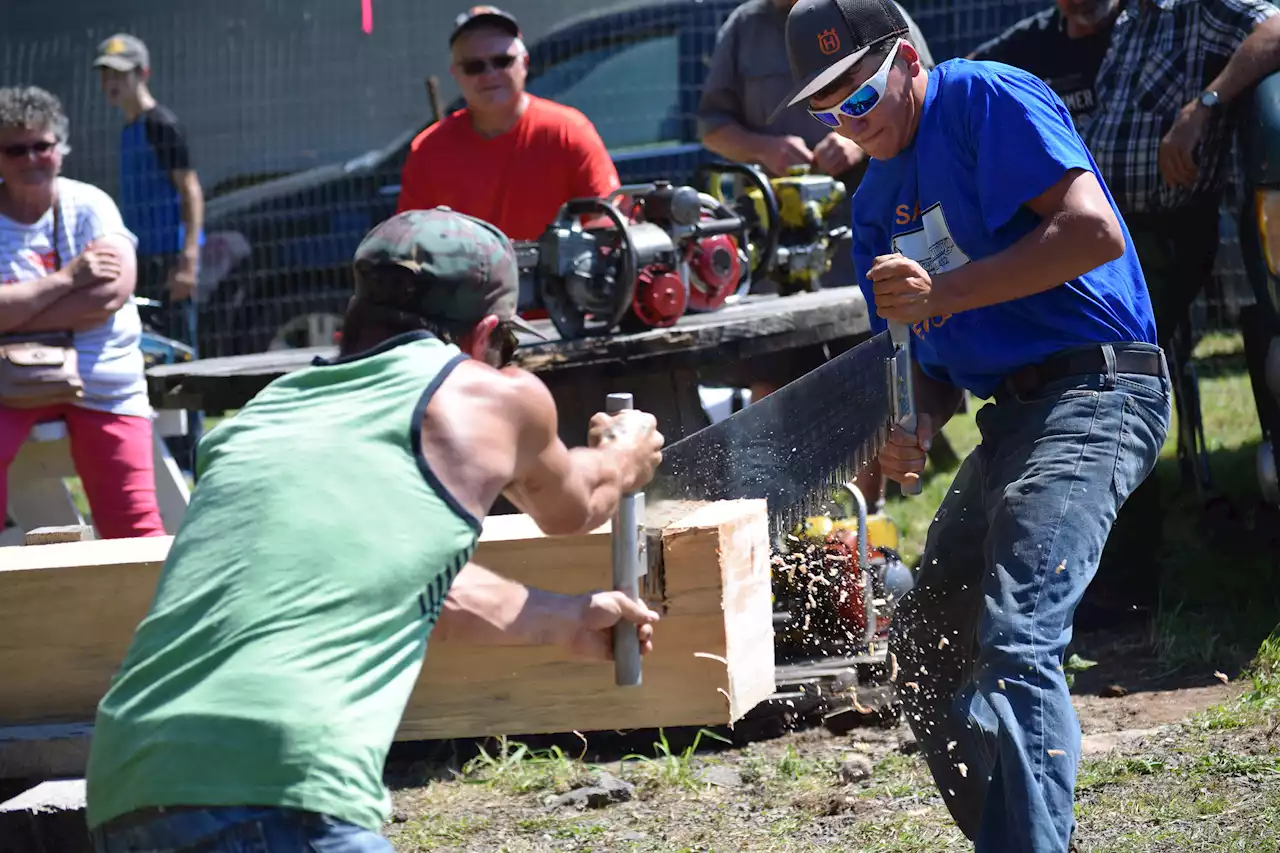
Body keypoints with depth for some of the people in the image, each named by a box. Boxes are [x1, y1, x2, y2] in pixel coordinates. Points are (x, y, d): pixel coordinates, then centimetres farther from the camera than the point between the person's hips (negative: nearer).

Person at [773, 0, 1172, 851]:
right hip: (1011, 413, 10)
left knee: (1015, 644, -24)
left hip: (1094, 391, -10)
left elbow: (1096, 232, -20)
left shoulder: (989, 98, -8)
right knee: (924, 652, 14)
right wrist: (912, 428, -4)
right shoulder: (878, 204, 17)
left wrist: (943, 293, -21)